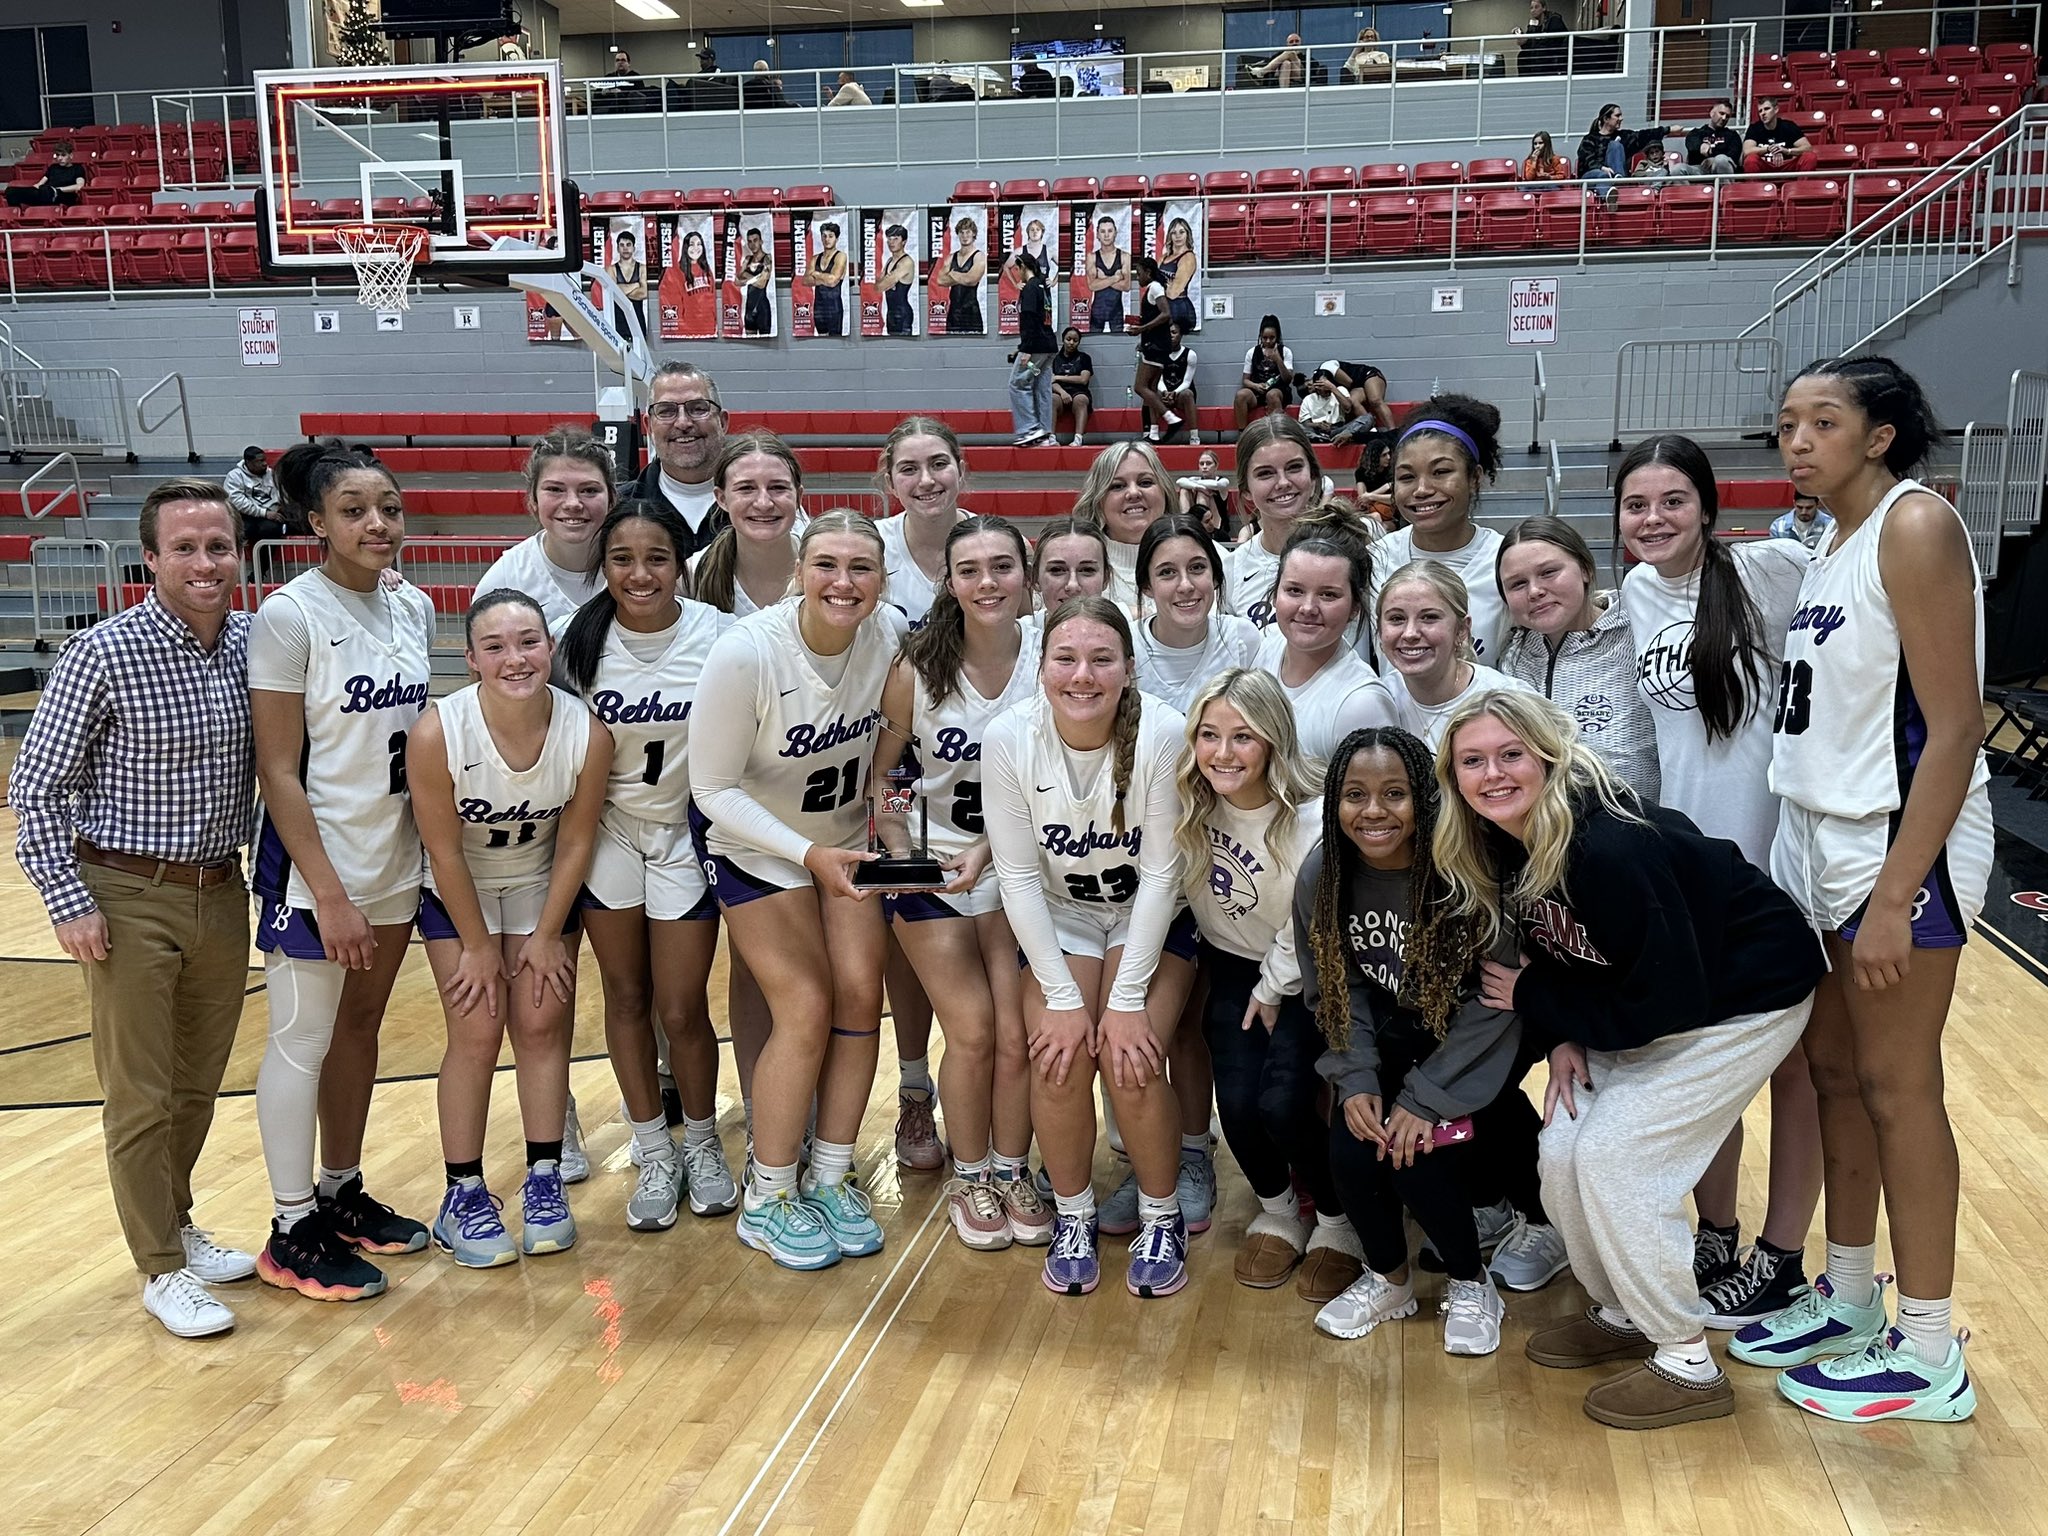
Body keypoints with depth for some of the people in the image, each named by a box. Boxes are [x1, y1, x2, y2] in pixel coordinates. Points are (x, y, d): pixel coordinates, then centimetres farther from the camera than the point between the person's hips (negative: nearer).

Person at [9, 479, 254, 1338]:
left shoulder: (251, 644, 0)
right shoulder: (105, 654, -15)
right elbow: (36, 787, -10)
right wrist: (69, 903, -12)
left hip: (221, 893, 5)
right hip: (130, 901, -5)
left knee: (200, 1081, 17)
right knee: (141, 1096, 5)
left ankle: (176, 1224, 37)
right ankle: (163, 1270, 18)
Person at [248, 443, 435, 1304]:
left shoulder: (413, 608, 4)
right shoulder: (290, 616, -15)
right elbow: (278, 771, -15)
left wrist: (436, 845, 9)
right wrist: (329, 893, -18)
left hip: (395, 857, 6)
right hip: (315, 860, -6)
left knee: (361, 1024, 16)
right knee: (304, 1041, 3)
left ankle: (342, 1195, 31)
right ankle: (293, 1234, 15)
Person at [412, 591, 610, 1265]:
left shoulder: (588, 733, -26)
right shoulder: (437, 732, -32)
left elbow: (574, 842, -11)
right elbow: (445, 851, -20)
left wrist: (546, 937, -5)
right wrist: (477, 947, -11)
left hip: (542, 887, 2)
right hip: (458, 894, -2)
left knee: (543, 1024, 0)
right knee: (476, 1032, -5)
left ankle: (544, 1182, 13)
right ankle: (463, 1196, 7)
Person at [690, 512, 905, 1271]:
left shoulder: (892, 634, -17)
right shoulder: (745, 653, -29)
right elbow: (714, 789, -22)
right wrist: (808, 854, -29)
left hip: (846, 836, 4)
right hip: (753, 844, -4)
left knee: (860, 995, -3)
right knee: (806, 1008, -10)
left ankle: (830, 1180, 15)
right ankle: (767, 1200, 9)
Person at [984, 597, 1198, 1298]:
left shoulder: (1162, 734, -25)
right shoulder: (1009, 739, -20)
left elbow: (1162, 872, -19)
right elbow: (1018, 876, -14)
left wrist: (1128, 999, -20)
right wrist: (1063, 996, -17)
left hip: (1152, 917, -1)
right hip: (1060, 915, 1)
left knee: (1130, 1060, -20)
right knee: (1059, 1057, -19)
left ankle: (1162, 1217, 5)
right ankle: (1072, 1215, 6)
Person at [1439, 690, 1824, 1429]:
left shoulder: (1612, 849, -35)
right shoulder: (1499, 844, -10)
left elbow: (1665, 1001, -30)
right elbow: (1556, 954, 6)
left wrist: (1532, 1000, -20)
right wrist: (1565, 1037, -11)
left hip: (1741, 1000, -8)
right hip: (1642, 991, 8)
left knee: (1615, 1159, -13)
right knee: (1564, 1152, -1)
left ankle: (1688, 1366, 4)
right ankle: (1622, 1314, 23)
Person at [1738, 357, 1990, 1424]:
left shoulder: (1915, 524, -13)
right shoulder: (1832, 546, 12)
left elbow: (1955, 727, -19)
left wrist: (1895, 894, -22)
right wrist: (1814, 855, 9)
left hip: (1900, 843, -8)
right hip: (1821, 836, 8)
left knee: (1895, 1084, -1)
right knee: (1833, 1069, 14)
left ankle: (1927, 1354, 13)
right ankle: (1847, 1302, 28)